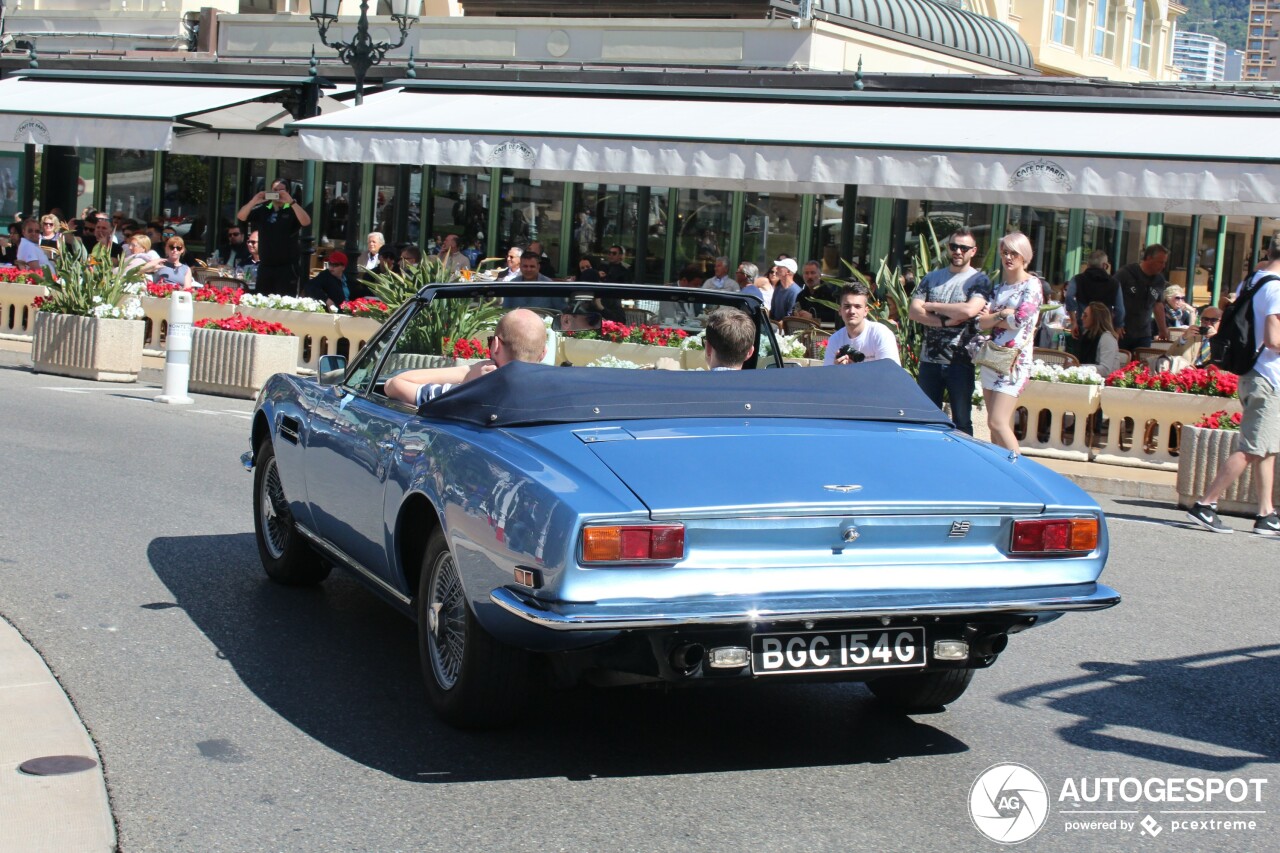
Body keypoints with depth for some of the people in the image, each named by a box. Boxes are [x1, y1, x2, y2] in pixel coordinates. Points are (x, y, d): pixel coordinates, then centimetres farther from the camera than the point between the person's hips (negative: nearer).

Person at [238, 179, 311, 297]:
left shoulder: (292, 210, -1)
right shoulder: (262, 209, 9)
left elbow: (306, 222, -19)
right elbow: (240, 217, 1)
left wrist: (291, 202, -26)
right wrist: (254, 201, -15)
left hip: (286, 267, -4)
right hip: (265, 266, 4)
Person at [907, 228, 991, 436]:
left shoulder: (979, 280, -1)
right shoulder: (932, 278, 11)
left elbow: (969, 310, -18)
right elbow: (913, 311, 1)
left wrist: (930, 305, -8)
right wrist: (945, 321, -14)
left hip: (961, 362, -4)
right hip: (929, 360, 4)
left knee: (961, 421, 4)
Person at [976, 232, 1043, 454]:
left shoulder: (1032, 285, -3)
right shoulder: (999, 287, 16)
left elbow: (1020, 319, -16)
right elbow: (981, 322, 5)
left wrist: (991, 318, -2)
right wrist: (1003, 314, -11)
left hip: (1015, 362, -7)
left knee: (997, 423, -16)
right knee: (1000, 426, 7)